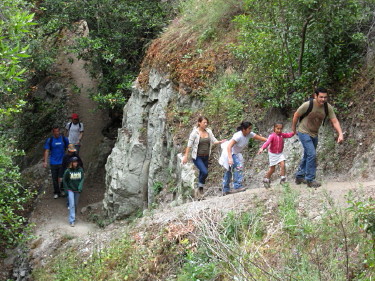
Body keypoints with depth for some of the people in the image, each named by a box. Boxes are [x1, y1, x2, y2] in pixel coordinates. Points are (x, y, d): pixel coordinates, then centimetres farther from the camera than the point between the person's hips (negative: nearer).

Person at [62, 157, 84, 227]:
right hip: (70, 190, -3)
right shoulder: (68, 171, -12)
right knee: (72, 205, -9)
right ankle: (72, 221, -9)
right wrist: (66, 189, -4)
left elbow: (82, 178, 0)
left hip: (77, 190, 3)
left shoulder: (80, 170, -6)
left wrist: (80, 187, -13)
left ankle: (73, 217, 36)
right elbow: (64, 180, -1)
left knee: (75, 204, 15)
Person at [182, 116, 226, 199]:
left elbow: (214, 141, 2)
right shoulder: (195, 133, -13)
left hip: (206, 157, 6)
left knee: (202, 174, 10)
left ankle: (200, 193, 23)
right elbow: (189, 145, -10)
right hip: (197, 157, -5)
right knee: (205, 172, -21)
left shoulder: (209, 132, 2)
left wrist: (221, 142, -18)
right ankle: (200, 187, 2)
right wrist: (185, 156, -9)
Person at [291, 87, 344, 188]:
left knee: (307, 156, 16)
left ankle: (299, 177, 33)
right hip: (304, 133, -6)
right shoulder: (308, 105, -24)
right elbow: (296, 115, -9)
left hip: (314, 134, 6)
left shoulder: (328, 107, -12)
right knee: (312, 154, -17)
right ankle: (310, 180, -8)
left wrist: (340, 134, -27)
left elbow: (335, 121, -13)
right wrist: (293, 128, 4)